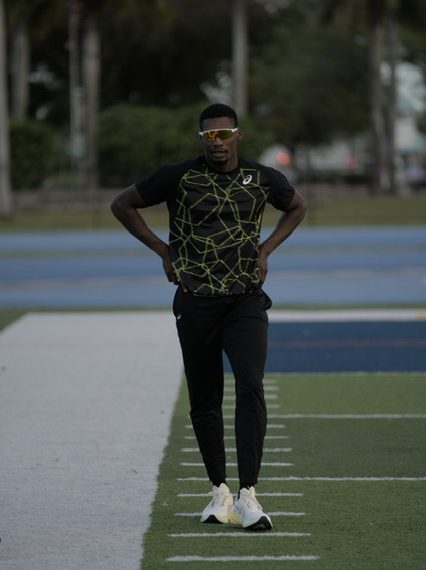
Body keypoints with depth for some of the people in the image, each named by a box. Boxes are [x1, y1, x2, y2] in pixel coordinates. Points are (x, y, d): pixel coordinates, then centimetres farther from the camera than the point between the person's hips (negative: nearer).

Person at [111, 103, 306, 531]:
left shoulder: (263, 179, 1)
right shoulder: (179, 177, -4)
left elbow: (297, 207, 23)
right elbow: (122, 204, 7)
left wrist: (265, 250, 10)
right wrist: (163, 250, 3)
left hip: (246, 303, 0)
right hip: (195, 304, 0)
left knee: (250, 389, -17)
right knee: (204, 401, 5)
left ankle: (248, 496, -19)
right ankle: (220, 492, 20)